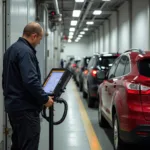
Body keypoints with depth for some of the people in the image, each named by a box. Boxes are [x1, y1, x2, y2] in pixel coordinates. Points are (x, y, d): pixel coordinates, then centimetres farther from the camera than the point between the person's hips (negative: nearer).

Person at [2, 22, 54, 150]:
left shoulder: (12, 49, 14)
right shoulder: (25, 51, -18)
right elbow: (31, 80, -26)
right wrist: (45, 98, -15)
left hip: (13, 104, 10)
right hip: (25, 107, -10)